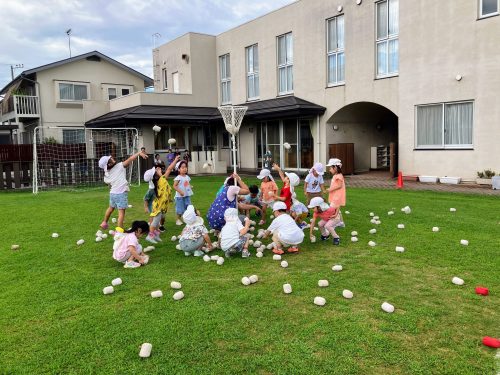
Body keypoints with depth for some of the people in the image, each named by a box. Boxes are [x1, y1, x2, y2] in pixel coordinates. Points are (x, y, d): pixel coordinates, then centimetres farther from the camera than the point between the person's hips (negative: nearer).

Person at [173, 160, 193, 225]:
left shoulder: (187, 177, 7)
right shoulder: (178, 178, -14)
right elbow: (174, 186, -16)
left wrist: (190, 187, 1)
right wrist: (180, 191, -25)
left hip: (187, 195, 6)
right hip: (180, 196, -6)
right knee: (180, 209, 4)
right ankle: (178, 219, 20)